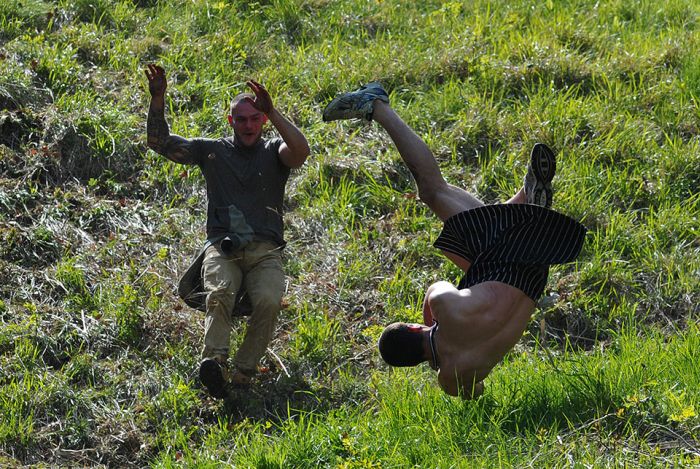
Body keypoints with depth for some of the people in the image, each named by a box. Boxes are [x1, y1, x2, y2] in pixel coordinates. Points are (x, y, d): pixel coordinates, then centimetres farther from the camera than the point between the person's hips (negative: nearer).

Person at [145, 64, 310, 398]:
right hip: (222, 247, 0)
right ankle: (214, 361, -54)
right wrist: (157, 100, 2)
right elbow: (159, 143, 15)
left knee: (268, 301, -32)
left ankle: (243, 373, -32)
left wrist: (272, 113, -18)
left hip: (264, 250, 0)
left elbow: (301, 151, -10)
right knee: (218, 294, -34)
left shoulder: (273, 152, 14)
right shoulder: (213, 150, 18)